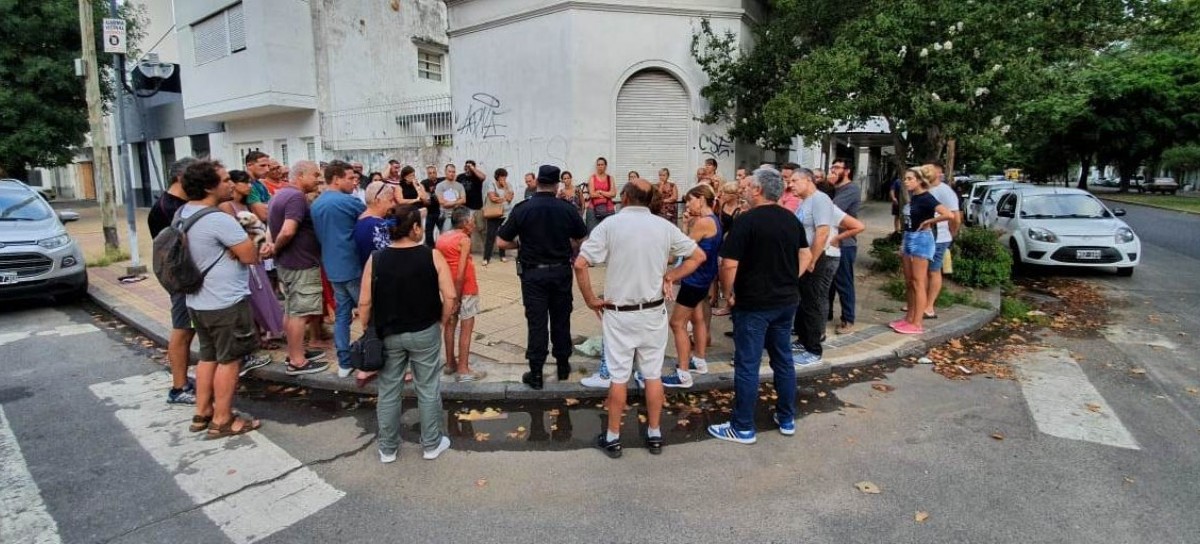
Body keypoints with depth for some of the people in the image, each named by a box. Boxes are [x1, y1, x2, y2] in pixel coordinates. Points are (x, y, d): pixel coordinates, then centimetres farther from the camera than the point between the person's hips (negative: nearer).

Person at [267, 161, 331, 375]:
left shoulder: (281, 194, 12)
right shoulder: (297, 197, -20)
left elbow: (274, 226, 20)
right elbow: (288, 231, -31)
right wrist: (276, 248, -15)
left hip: (287, 262, 10)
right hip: (302, 263, -10)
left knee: (291, 311, 17)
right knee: (300, 312, -2)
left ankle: (295, 352, 28)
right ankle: (297, 361, 5)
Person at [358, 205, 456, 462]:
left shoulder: (375, 260, -6)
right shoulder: (432, 256, -11)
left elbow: (364, 303, -5)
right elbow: (450, 296, -14)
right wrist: (441, 322, 2)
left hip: (388, 334, 2)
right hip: (425, 333, -2)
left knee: (388, 391, 15)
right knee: (428, 389, 12)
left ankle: (387, 448, 27)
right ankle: (432, 444, 25)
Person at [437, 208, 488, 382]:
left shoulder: (442, 237, 8)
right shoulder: (464, 239, -13)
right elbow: (461, 272, -19)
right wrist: (457, 297, -17)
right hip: (465, 288, -8)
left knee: (450, 324, 17)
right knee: (467, 327, -2)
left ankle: (450, 363, 26)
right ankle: (463, 370, -1)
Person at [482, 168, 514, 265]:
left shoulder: (508, 186, 7)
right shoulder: (491, 184, -2)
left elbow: (509, 198, -8)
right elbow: (492, 198, -15)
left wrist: (505, 186, -9)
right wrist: (504, 199, -8)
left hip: (506, 214, 3)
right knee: (490, 235, -5)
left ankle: (502, 256, 21)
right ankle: (486, 258, -3)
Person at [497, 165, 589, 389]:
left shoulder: (522, 209, -11)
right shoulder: (568, 209, -6)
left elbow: (501, 242, -8)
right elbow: (582, 240, 3)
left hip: (533, 272, -2)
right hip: (561, 271, 2)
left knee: (537, 323, 4)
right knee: (561, 320, 15)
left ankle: (536, 374, 8)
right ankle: (563, 366, 28)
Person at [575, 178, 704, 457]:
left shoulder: (609, 225, -9)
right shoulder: (664, 227, -1)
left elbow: (580, 264, -16)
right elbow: (698, 256, 7)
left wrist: (591, 300, -5)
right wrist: (669, 277, 4)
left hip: (619, 313, -2)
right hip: (654, 312, 2)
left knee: (618, 376, 7)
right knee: (653, 375, 12)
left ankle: (612, 438, 19)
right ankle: (654, 435, 24)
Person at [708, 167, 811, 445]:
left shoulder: (747, 220, -16)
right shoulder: (792, 219, 6)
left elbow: (729, 265, -20)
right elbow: (806, 255, 15)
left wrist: (728, 294, -6)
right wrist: (789, 281, 15)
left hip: (753, 303, -7)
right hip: (786, 301, 7)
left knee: (747, 365, 1)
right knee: (783, 359, 18)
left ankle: (743, 428, 10)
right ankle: (787, 419, 29)